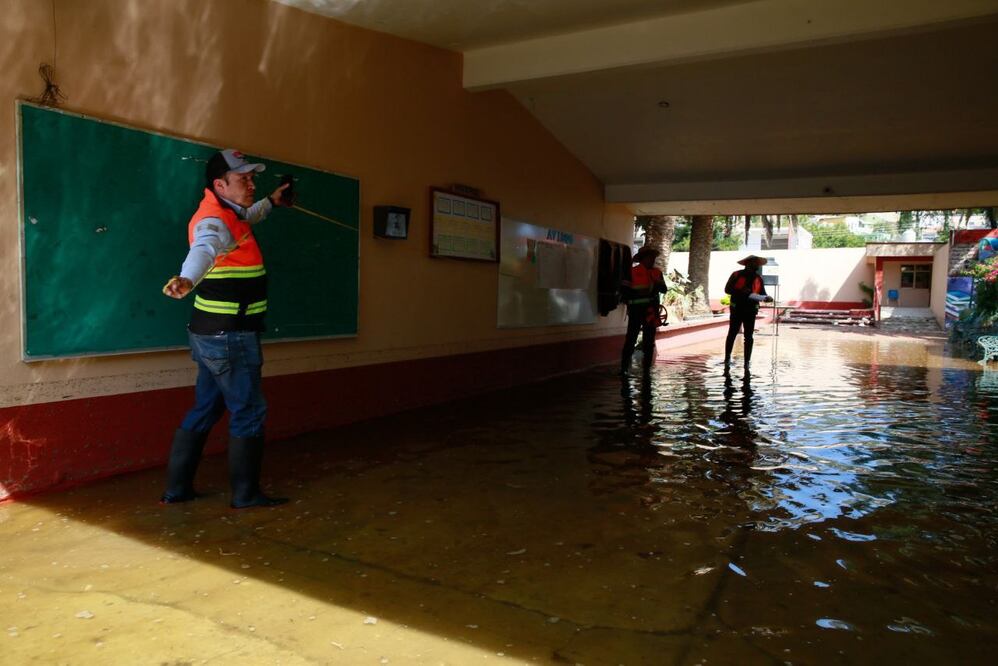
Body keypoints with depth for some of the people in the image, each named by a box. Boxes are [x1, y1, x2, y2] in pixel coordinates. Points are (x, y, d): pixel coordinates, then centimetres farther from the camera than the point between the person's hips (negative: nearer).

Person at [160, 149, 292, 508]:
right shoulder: (215, 221, -18)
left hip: (214, 335, 10)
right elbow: (204, 249, -42)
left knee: (205, 410, 16)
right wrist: (187, 279, -61)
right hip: (229, 337, -10)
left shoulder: (228, 214, 14)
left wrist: (271, 202, 47)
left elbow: (246, 218, 40)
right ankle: (245, 493, 11)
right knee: (249, 412, 0)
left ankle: (177, 489, 25)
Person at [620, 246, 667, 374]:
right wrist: (631, 303, -4)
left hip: (651, 311, 5)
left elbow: (664, 290, 7)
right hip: (636, 311, -5)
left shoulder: (657, 273, 9)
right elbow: (624, 289, -3)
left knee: (649, 340, 9)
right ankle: (624, 367, -2)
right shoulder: (632, 272, -6)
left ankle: (646, 368, 18)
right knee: (631, 339, -6)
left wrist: (658, 282, -12)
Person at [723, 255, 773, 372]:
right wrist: (740, 291, -20)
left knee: (749, 337, 3)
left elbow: (762, 293, 10)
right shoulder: (736, 275, -4)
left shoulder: (758, 278, 8)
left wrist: (766, 298, -13)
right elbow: (727, 289, -5)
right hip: (737, 309, -3)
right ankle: (727, 359, 16)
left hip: (751, 311, 3)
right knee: (732, 334, 4)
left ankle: (747, 363, 9)